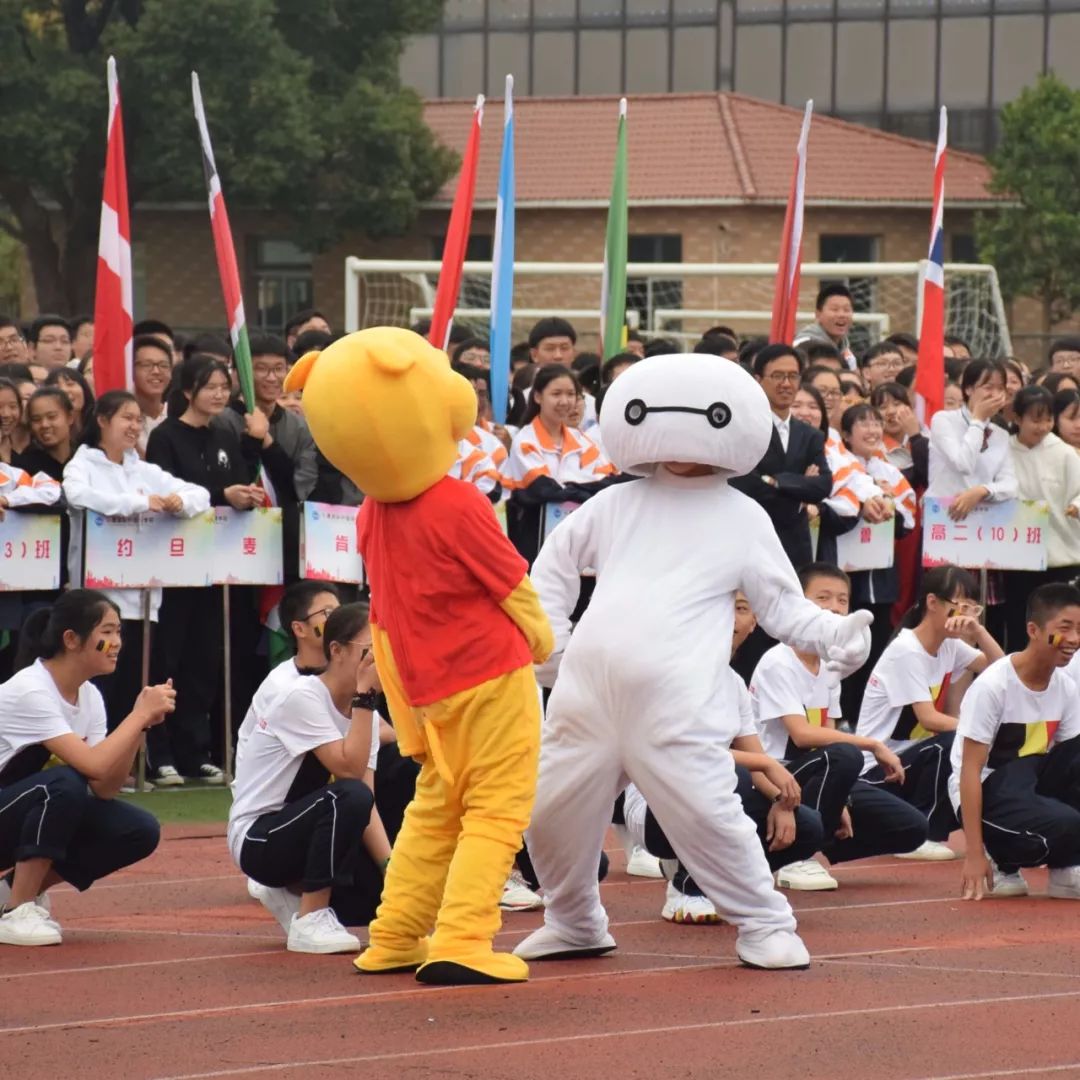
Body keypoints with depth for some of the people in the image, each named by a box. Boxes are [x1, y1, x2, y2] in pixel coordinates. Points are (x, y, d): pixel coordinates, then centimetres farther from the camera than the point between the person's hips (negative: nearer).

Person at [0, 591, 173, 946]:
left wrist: (142, 722, -16)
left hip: (33, 816, 8)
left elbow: (104, 788, -7)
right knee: (65, 782, -34)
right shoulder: (29, 691, -26)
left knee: (139, 831, -10)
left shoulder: (89, 696, 0)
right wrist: (141, 714, -24)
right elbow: (95, 766, -34)